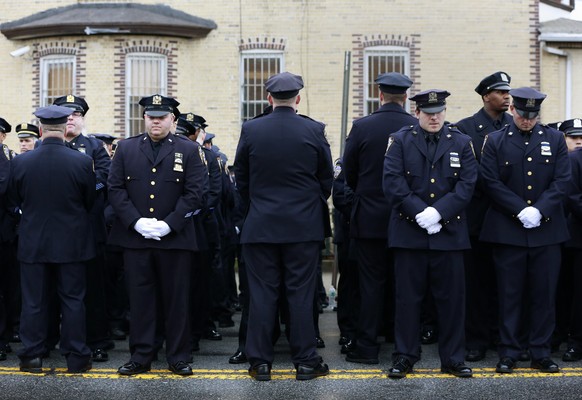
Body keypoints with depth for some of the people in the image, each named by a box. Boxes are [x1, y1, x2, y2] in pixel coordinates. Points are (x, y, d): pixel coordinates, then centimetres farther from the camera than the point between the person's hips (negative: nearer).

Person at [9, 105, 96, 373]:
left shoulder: (20, 162, -9)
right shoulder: (82, 162, -13)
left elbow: (15, 199, 5)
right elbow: (90, 201, 0)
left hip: (33, 242, 1)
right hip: (72, 243, -1)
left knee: (34, 301, 10)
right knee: (72, 300, 8)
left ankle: (31, 357, 17)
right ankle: (77, 357, 14)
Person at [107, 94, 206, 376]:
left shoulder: (188, 150, 4)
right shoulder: (126, 148, 9)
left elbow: (194, 193, -3)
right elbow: (115, 189, 3)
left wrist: (169, 224, -13)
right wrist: (136, 221, -10)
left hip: (175, 237, -1)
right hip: (134, 236, 1)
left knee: (176, 298, 5)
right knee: (140, 298, 6)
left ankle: (178, 357, 15)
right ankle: (141, 357, 15)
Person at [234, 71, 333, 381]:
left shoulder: (250, 130, -3)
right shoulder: (314, 131, -4)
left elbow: (241, 179, 6)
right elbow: (326, 179, 4)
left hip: (260, 225, 0)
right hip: (304, 226, 0)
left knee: (262, 294, 5)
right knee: (301, 294, 5)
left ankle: (260, 362, 10)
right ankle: (305, 361, 11)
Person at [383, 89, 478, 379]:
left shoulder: (461, 143, 8)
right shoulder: (400, 141, 3)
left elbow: (467, 185, -2)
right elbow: (393, 182, -7)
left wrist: (438, 212, -14)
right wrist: (420, 213, -16)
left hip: (450, 232, 2)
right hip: (409, 232, -1)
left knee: (451, 297, 5)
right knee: (408, 296, 4)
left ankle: (453, 359, 17)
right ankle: (404, 357, 15)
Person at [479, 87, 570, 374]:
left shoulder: (554, 139, 9)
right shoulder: (495, 141, 3)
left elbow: (562, 181, 1)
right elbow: (491, 182, -4)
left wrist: (539, 210, -12)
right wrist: (521, 210, -13)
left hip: (547, 230, 2)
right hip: (507, 230, -2)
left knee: (544, 294, 5)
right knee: (509, 294, 3)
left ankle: (541, 353, 16)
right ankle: (508, 353, 12)